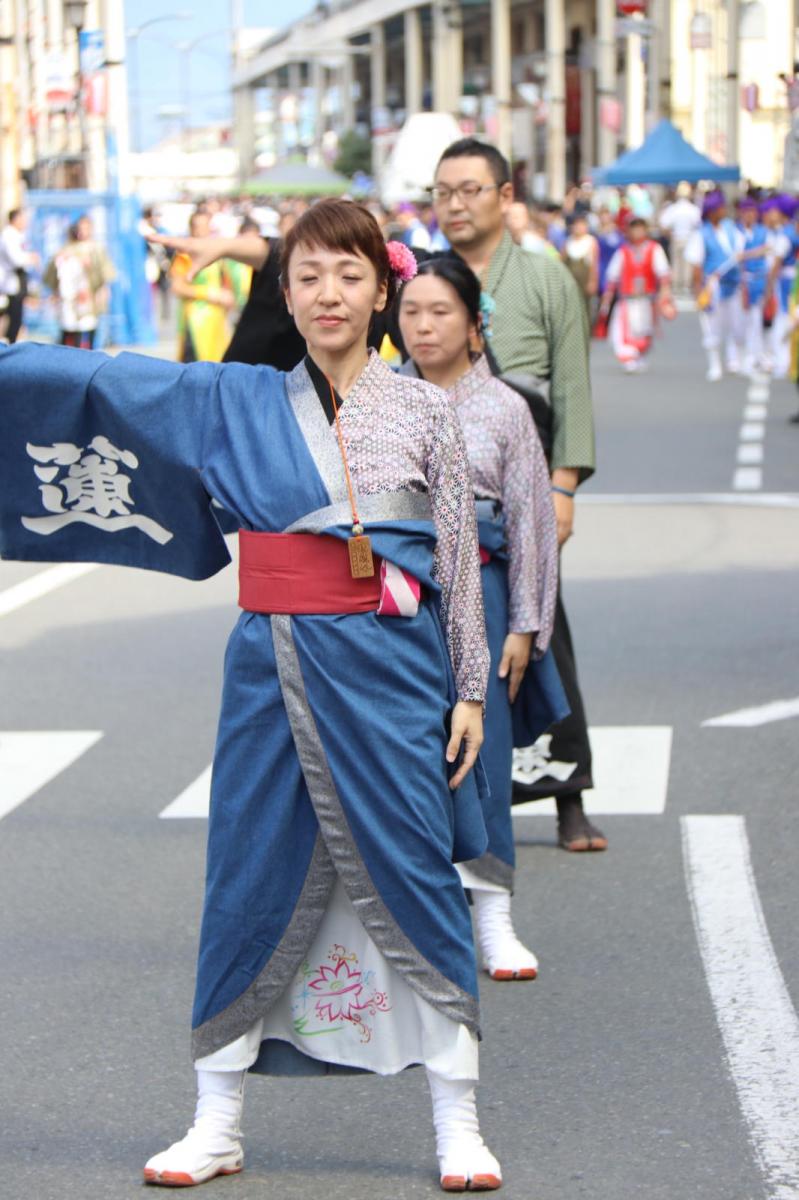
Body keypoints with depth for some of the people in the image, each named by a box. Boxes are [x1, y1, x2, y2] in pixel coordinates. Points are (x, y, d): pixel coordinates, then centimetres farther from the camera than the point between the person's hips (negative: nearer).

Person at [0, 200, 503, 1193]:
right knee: (253, 879, 6)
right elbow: (91, 383, 4)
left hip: (388, 667, -1)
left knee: (410, 876, -1)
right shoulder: (231, 401, 6)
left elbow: (460, 557, 4)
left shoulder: (423, 412, 3)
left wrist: (470, 690, 2)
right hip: (273, 665, 2)